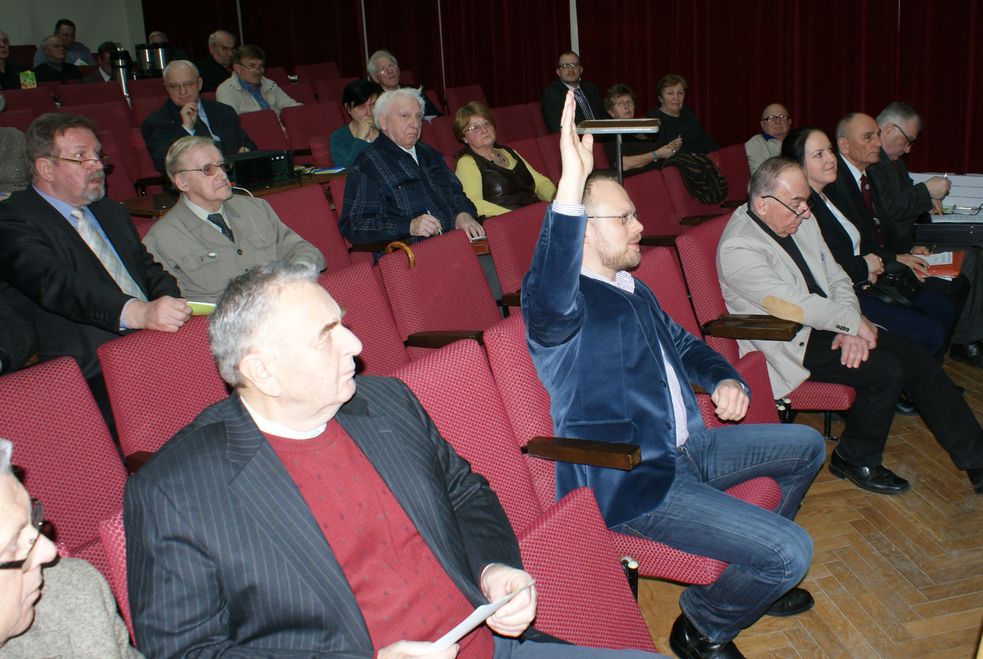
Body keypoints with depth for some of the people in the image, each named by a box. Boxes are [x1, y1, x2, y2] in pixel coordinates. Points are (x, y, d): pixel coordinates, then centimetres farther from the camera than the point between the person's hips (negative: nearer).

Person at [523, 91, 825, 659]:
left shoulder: (633, 291, 15)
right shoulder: (561, 306, -18)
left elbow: (684, 344, 29)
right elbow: (552, 299, -44)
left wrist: (725, 379, 6)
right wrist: (571, 185, -56)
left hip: (685, 449, 10)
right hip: (630, 484, -10)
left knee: (806, 446, 22)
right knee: (791, 551, -19)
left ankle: (757, 573, 36)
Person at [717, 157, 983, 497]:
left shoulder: (801, 221, 6)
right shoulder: (737, 248, -19)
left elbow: (837, 279, 9)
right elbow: (790, 304, -25)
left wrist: (850, 330, -8)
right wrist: (853, 322, -16)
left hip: (830, 325, 8)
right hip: (791, 344, -8)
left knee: (918, 358, -4)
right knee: (886, 371, -21)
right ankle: (855, 460, 2)